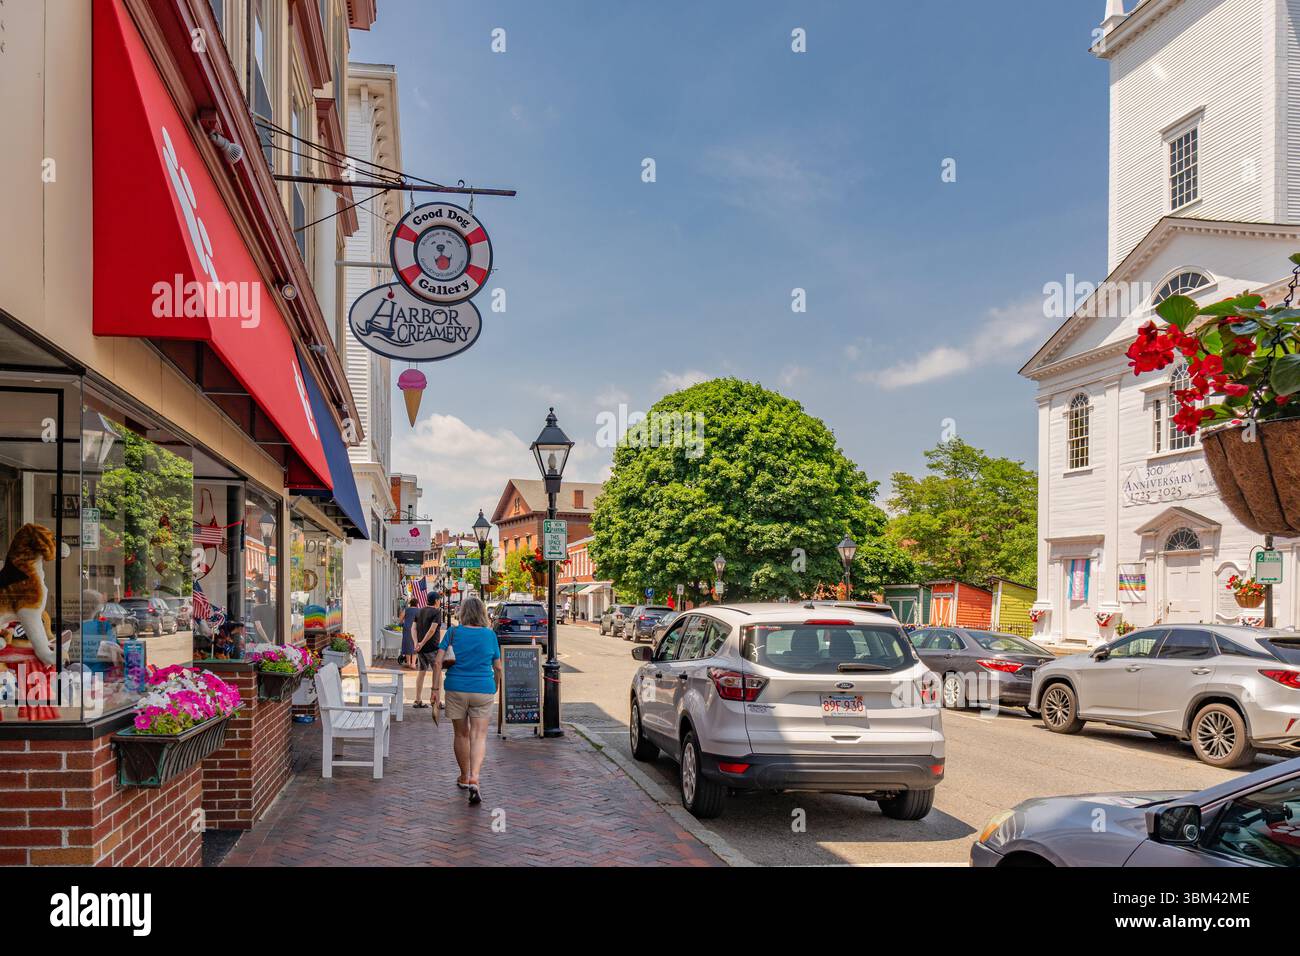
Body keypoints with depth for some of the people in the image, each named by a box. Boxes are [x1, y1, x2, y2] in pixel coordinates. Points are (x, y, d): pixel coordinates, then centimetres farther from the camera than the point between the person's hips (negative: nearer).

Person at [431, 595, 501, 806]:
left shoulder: (453, 632, 0)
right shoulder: (490, 634, 3)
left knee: (461, 735, 16)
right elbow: (498, 667, 8)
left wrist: (435, 688, 1)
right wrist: (496, 688, 23)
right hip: (483, 690, 0)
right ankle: (474, 780, -19)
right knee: (479, 736, -1)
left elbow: (438, 662, -5)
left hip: (456, 689, 1)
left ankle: (464, 778, 30)